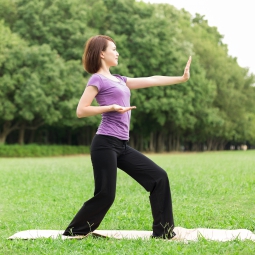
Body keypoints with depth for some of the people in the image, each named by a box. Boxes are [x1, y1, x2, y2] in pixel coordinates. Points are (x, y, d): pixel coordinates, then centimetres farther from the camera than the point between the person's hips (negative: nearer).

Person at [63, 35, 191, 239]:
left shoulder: (119, 80, 21)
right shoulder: (98, 79, -3)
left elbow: (152, 80, 21)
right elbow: (81, 111, -10)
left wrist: (182, 78, 20)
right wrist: (111, 107, -16)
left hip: (122, 146, 8)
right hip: (105, 144, -8)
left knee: (158, 177, 4)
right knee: (105, 195, -8)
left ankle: (163, 232, 7)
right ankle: (72, 234, 7)